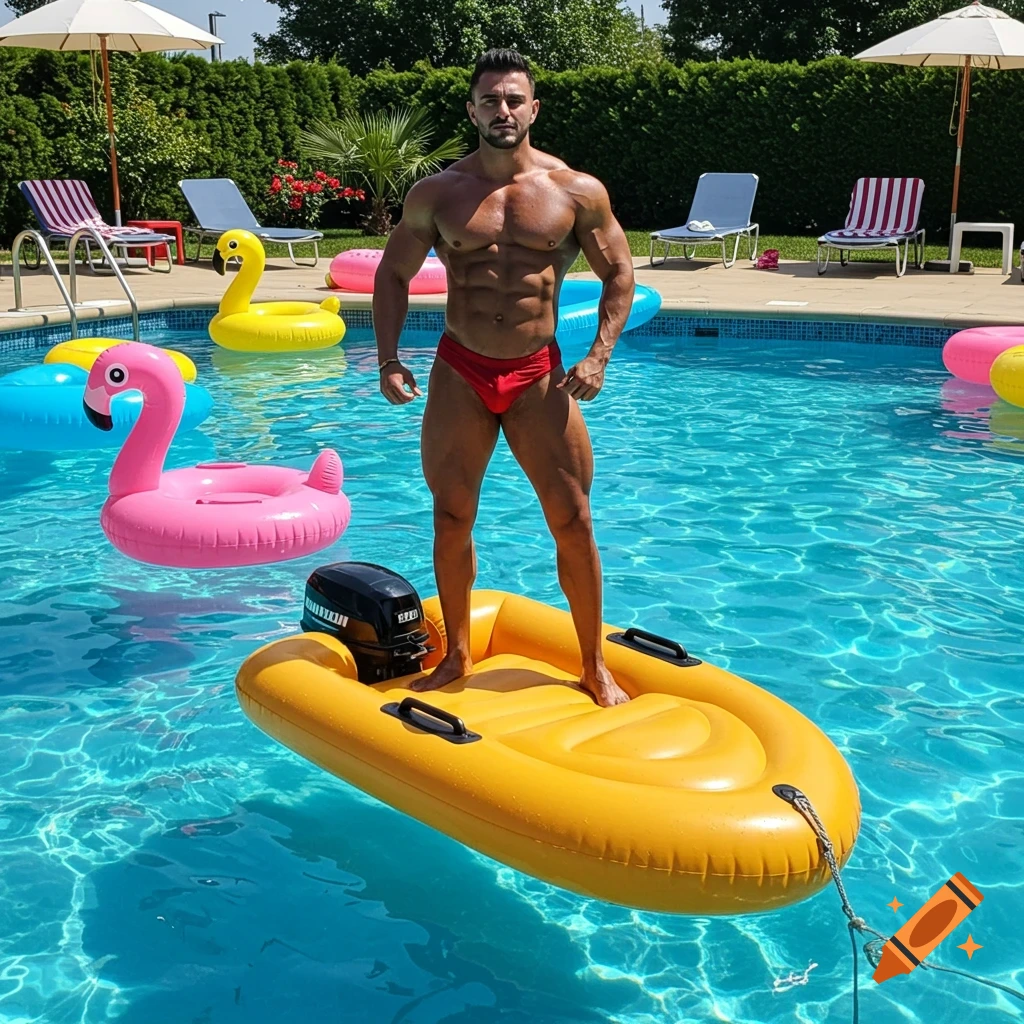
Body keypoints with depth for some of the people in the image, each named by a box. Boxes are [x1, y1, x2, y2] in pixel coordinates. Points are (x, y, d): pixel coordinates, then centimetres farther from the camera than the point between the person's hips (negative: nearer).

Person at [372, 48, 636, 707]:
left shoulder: (577, 192, -2)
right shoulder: (437, 194, 1)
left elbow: (619, 272, 5)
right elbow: (394, 274, 10)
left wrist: (599, 356, -7)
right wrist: (389, 360, -1)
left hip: (539, 376, -1)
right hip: (459, 374, 1)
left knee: (573, 522, 0)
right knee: (452, 519, 8)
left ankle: (594, 667, 16)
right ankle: (458, 656, 26)